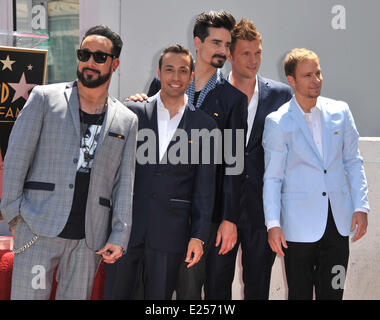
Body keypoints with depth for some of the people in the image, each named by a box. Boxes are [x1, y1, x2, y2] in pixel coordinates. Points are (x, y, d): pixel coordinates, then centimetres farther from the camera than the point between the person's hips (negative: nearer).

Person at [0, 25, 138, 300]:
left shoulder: (126, 120, 13)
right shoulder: (45, 98, 6)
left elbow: (124, 184, 10)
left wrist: (119, 236, 2)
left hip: (90, 237, 2)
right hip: (39, 227, -2)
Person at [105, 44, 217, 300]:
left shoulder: (205, 124, 4)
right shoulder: (133, 113, 4)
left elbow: (205, 186, 4)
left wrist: (198, 236, -1)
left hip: (170, 233, 0)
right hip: (126, 227, 0)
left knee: (160, 296, 7)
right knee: (117, 294, 5)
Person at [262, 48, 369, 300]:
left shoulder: (340, 111, 6)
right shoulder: (278, 122, -4)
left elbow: (353, 162, 11)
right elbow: (272, 177, -3)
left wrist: (361, 206, 3)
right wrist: (273, 224, -10)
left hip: (338, 222, 3)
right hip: (299, 225, -3)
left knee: (332, 293, 8)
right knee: (300, 294, 5)